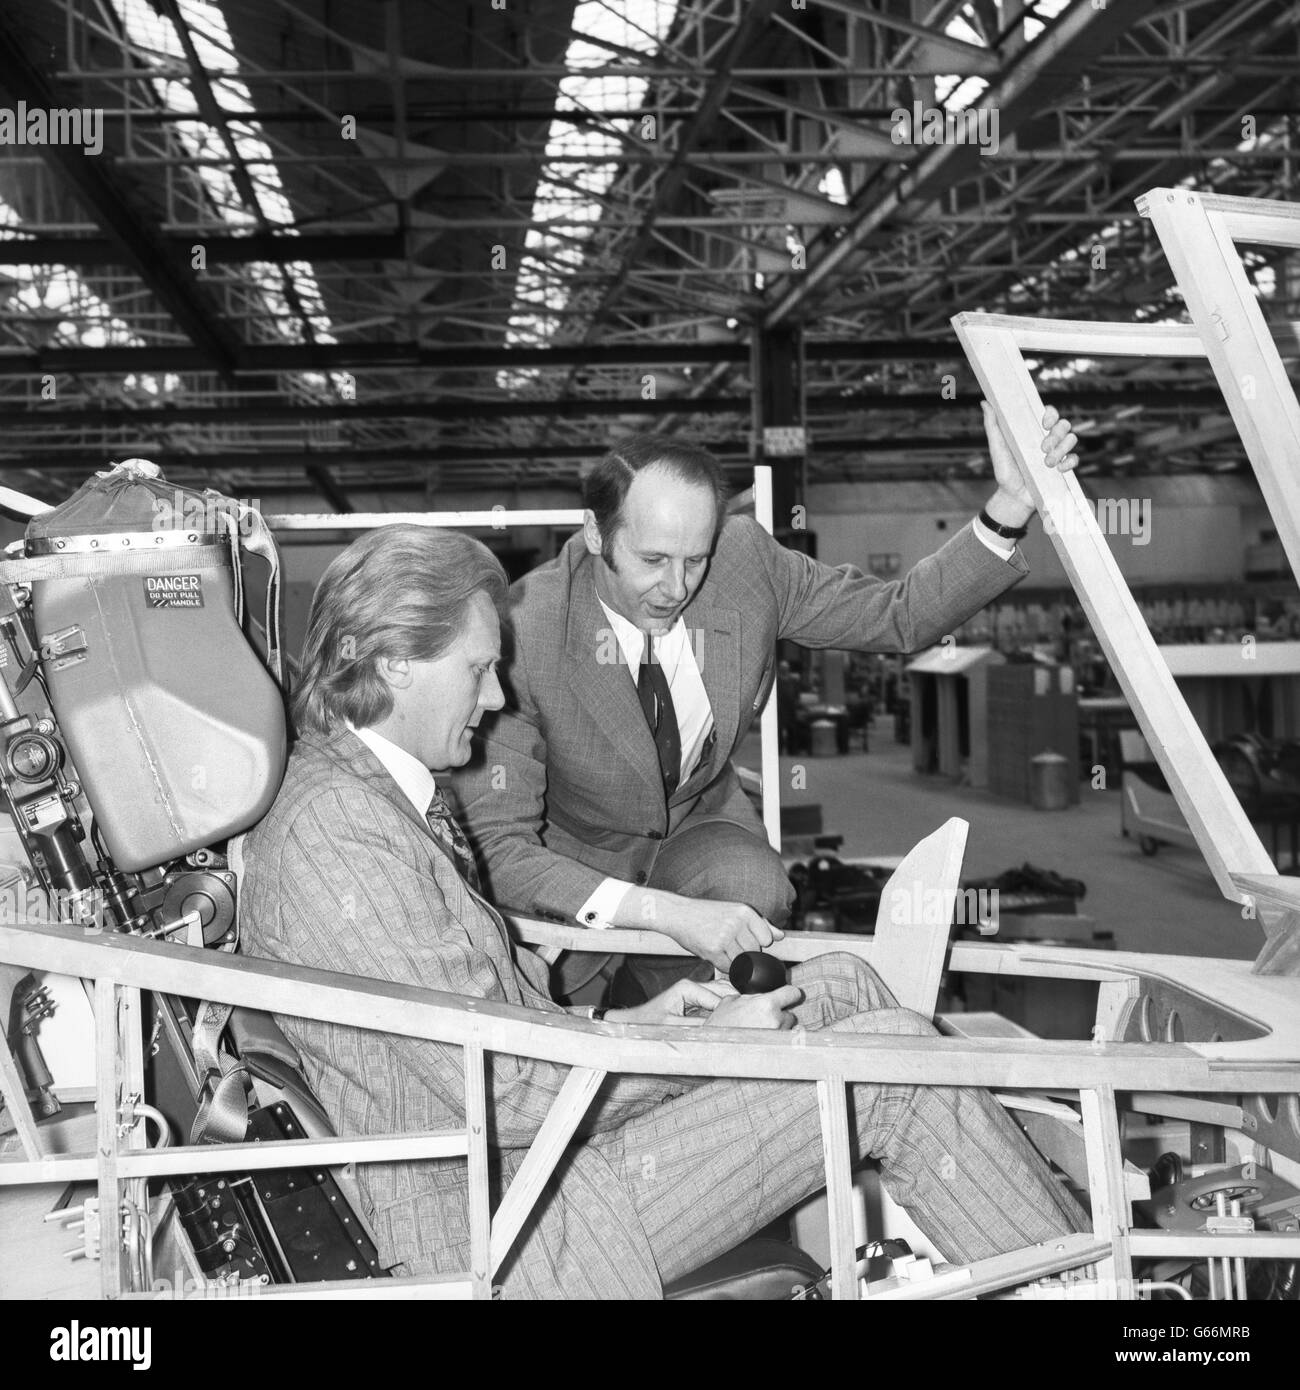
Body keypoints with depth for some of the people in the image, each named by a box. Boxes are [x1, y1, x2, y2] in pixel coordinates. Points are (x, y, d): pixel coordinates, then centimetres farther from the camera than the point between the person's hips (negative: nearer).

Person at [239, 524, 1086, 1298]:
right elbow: (502, 1094, -23)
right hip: (507, 1239, -10)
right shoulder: (338, 834, -22)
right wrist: (707, 1043, -13)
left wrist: (632, 1023, 4)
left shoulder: (382, 792, 11)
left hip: (522, 1158, 10)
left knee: (843, 986, 5)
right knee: (892, 1057, -12)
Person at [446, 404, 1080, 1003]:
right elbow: (498, 846, -30)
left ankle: (646, 1010, -1)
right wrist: (667, 911, -42)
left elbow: (901, 615, -5)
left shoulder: (745, 559, -18)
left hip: (701, 824, 3)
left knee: (753, 890, -30)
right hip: (573, 859, -2)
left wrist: (1011, 505, -22)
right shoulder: (521, 634, -28)